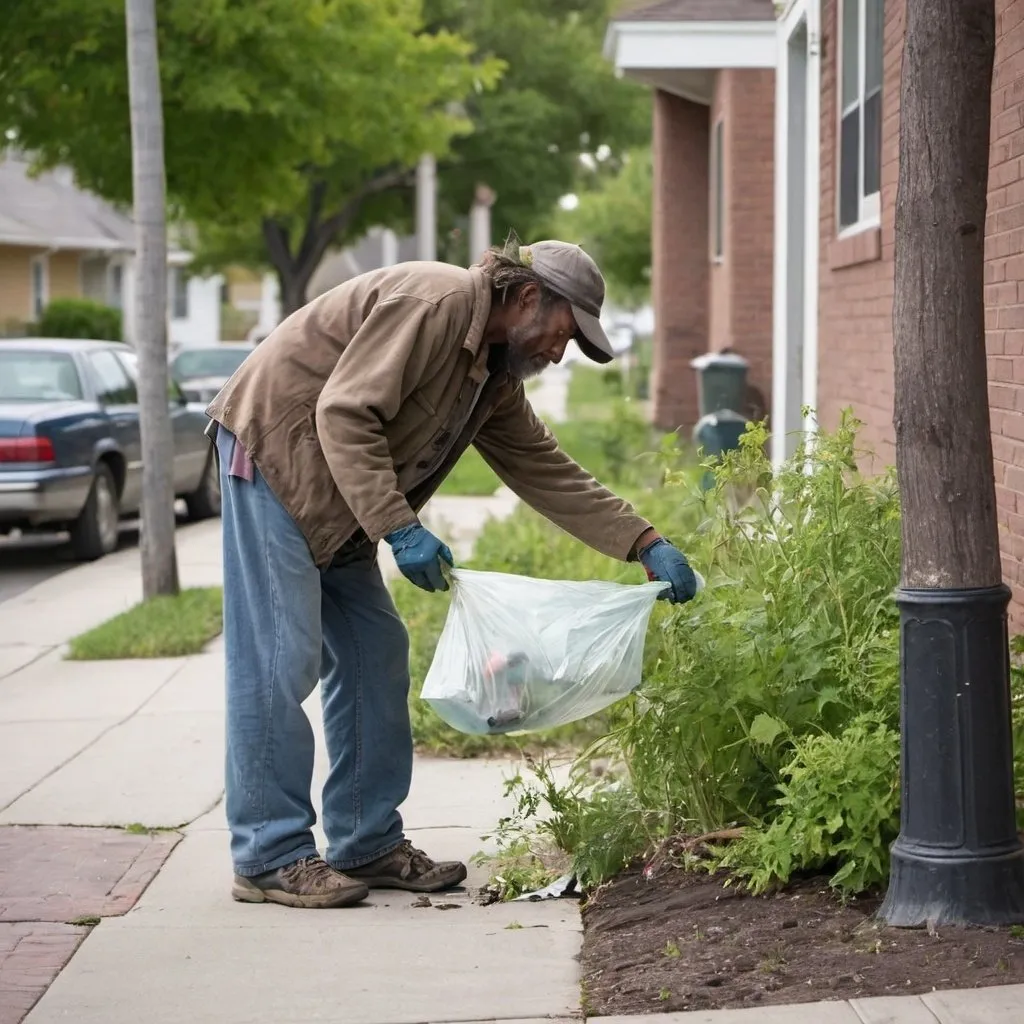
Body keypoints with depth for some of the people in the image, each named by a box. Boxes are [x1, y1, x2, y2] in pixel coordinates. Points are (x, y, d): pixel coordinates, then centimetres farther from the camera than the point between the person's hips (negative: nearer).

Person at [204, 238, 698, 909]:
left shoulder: (496, 377, 12)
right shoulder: (434, 301, -19)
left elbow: (549, 472, 14)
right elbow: (344, 414, -25)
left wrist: (646, 544, 5)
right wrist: (399, 528, -28)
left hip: (335, 503, 10)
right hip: (276, 456, -10)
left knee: (374, 653, 8)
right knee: (281, 657, -11)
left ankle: (368, 843, 14)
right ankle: (271, 858, -7)